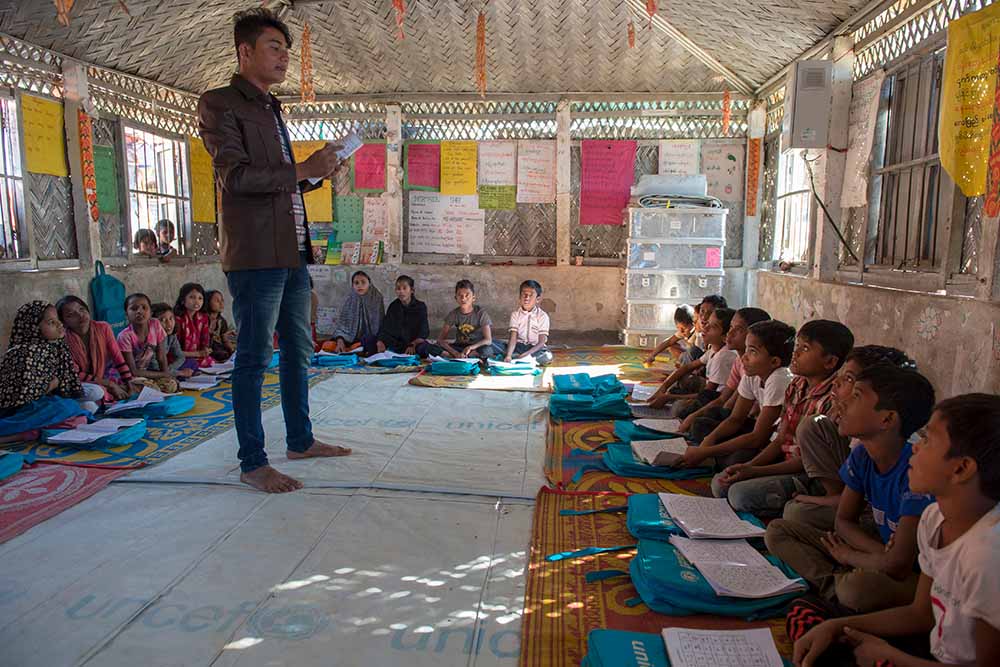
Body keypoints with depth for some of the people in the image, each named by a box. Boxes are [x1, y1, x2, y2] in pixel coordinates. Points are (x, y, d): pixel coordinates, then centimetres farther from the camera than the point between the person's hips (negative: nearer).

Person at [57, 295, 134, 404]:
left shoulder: (103, 328, -8)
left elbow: (118, 357, -5)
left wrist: (130, 383, -14)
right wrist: (110, 384, -21)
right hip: (83, 383, -4)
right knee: (96, 392, -35)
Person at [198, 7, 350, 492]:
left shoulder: (271, 110, 23)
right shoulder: (219, 104, -3)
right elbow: (236, 176, -15)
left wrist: (317, 171, 10)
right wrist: (300, 169, -18)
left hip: (291, 251, 9)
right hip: (255, 254, -9)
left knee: (298, 351, 13)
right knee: (254, 357, -4)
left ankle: (300, 440, 25)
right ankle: (252, 463, 4)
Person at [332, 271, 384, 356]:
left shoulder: (377, 300, -1)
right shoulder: (349, 300, 4)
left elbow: (381, 325, 1)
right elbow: (341, 324, 4)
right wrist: (340, 341, -14)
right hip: (351, 342, 2)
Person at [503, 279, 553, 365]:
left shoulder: (543, 316, -9)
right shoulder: (515, 314, -4)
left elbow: (542, 342, -14)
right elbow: (513, 338, -14)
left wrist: (527, 353, -31)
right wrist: (508, 355, -34)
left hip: (535, 347, -1)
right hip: (519, 345, 1)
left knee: (547, 358, -32)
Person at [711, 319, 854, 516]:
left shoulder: (832, 399, -22)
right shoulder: (796, 387, 5)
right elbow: (780, 440, 9)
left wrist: (755, 471, -20)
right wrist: (748, 465, -5)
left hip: (810, 474, -8)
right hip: (784, 462, 8)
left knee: (741, 493, -22)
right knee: (720, 484, -1)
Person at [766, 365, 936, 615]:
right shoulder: (861, 457, -4)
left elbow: (897, 565, -27)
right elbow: (844, 521, 7)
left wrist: (848, 556, -7)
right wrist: (882, 552, -13)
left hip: (918, 576, -8)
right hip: (882, 556, 8)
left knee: (859, 585, -42)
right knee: (777, 531, -3)